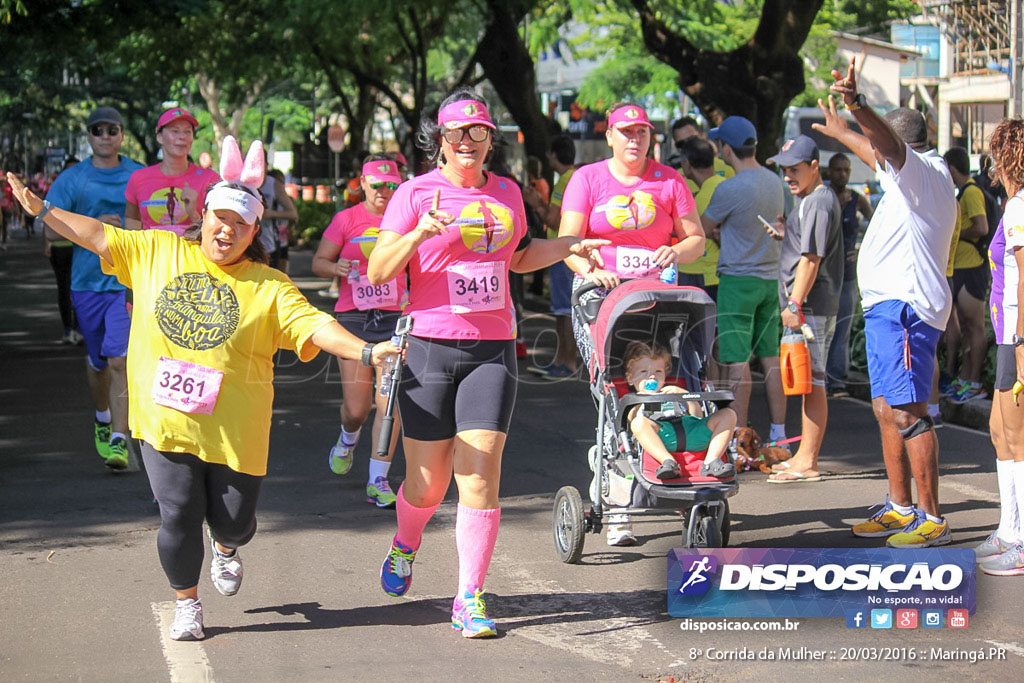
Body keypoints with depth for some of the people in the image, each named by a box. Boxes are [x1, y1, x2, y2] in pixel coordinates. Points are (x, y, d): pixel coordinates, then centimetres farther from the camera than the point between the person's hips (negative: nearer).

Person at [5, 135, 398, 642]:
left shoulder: (270, 287, -2)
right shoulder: (157, 252, 5)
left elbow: (314, 325, -12)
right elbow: (97, 236, 13)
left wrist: (366, 351, -26)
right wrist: (41, 209, 12)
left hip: (234, 427, 0)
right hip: (165, 421, 1)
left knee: (233, 521, 7)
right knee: (179, 516, -5)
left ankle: (225, 549, 46)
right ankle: (186, 604, 18)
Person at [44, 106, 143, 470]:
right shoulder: (70, 179, 2)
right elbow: (51, 230, -4)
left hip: (129, 281, -2)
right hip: (87, 281, 2)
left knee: (119, 360, -15)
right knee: (97, 361, 15)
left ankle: (120, 440, -15)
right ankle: (103, 419, 42)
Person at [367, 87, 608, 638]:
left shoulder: (506, 192, 12)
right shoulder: (415, 194, -1)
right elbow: (378, 272, -7)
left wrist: (568, 247, 16)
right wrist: (420, 234, -23)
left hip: (492, 349, 2)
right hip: (430, 348, -2)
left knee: (480, 475, -8)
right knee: (427, 484, 4)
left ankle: (470, 599, -1)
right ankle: (406, 545, 39)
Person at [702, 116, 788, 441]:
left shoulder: (729, 189, -17)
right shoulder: (774, 182, 6)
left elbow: (703, 228, -3)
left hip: (737, 280, -7)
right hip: (770, 279, 7)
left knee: (736, 360, -4)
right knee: (770, 357, 11)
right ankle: (778, 432, 14)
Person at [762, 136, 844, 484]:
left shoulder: (819, 202, -13)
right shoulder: (808, 200, 20)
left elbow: (811, 259, -19)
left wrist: (795, 304, -21)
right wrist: (786, 234, 12)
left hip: (811, 306, -11)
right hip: (810, 307, 11)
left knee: (811, 382, -9)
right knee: (808, 382, 16)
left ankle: (808, 463, -7)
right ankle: (804, 455, 23)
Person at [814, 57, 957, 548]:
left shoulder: (923, 170, -9)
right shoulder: (925, 174, 22)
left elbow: (887, 144, -31)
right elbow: (879, 154, 42)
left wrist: (856, 105, -47)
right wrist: (840, 131, 54)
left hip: (903, 307, -11)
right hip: (888, 305, 11)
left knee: (908, 412, -14)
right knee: (887, 409, 16)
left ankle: (931, 519, -14)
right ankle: (900, 507, 24)